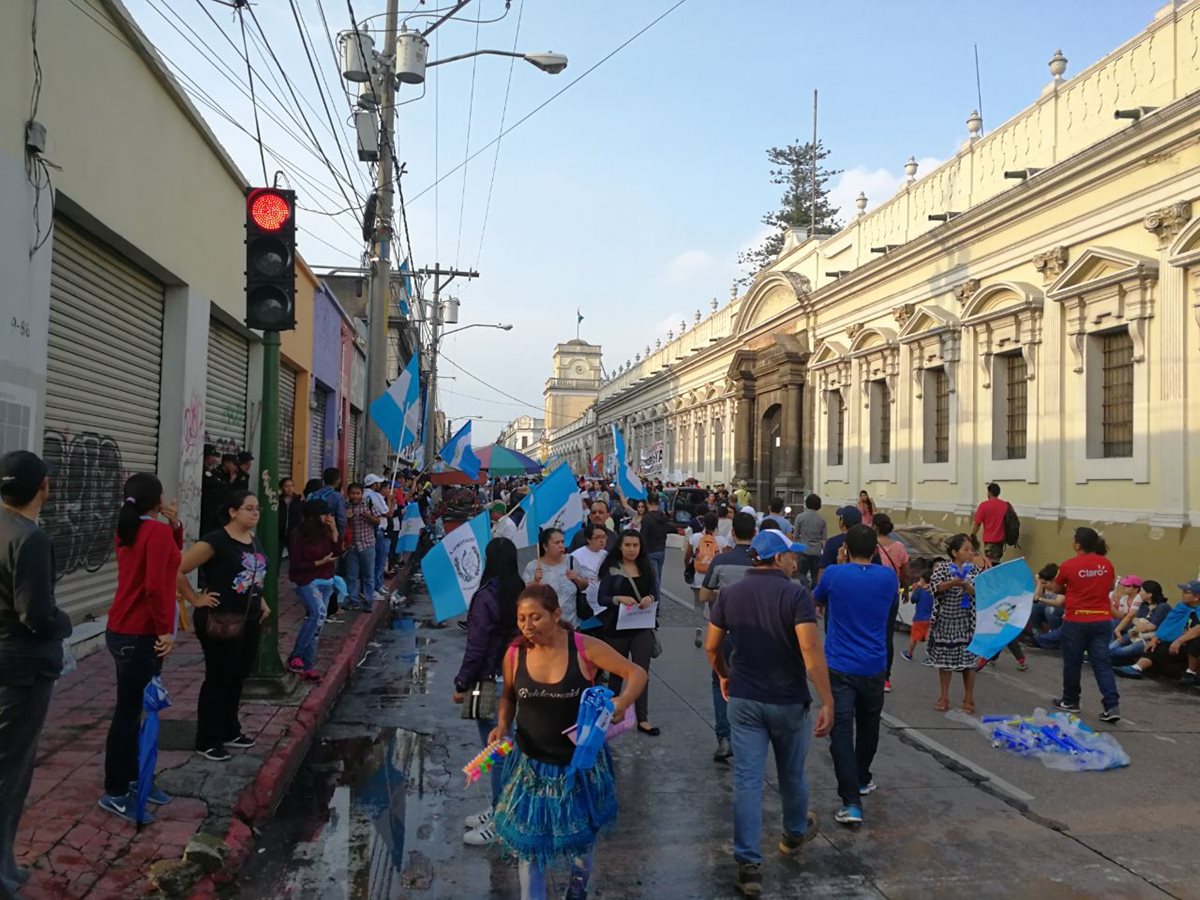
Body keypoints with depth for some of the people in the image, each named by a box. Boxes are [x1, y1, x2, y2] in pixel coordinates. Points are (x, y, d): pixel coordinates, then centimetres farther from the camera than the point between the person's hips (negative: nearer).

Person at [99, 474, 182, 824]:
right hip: (140, 634, -9)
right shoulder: (157, 531, -17)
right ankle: (115, 792, 6)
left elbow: (170, 556, 20)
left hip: (123, 630, 10)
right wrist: (166, 630, -18)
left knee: (133, 708, 16)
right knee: (129, 711, -2)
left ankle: (131, 778, 27)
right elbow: (155, 586, -24)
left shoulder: (129, 529, 11)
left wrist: (175, 525, 5)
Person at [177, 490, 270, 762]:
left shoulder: (254, 541, 8)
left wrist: (261, 600, 15)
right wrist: (196, 599, -14)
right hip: (221, 621, -8)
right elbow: (177, 570, -20)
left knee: (238, 677, 17)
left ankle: (230, 731, 32)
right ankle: (207, 741, 13)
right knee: (218, 679, 1)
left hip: (249, 620, 8)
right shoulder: (215, 542, -18)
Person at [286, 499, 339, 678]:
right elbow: (296, 565, -11)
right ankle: (295, 657, -16)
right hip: (306, 580, -7)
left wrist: (334, 530, -6)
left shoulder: (324, 531, 3)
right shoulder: (299, 534, -13)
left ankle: (307, 664, 15)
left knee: (317, 622, 7)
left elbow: (336, 551, 1)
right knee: (319, 612, -26)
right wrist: (320, 562, -19)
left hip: (325, 581, 7)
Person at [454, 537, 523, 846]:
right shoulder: (521, 593, 2)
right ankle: (499, 808, 31)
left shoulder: (487, 597, -20)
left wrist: (462, 684, -7)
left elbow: (476, 647, -18)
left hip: (491, 682, -8)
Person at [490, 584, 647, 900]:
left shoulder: (585, 648, -20)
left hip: (580, 761, -1)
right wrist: (502, 725, -12)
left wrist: (623, 702, -33)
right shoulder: (514, 654, -12)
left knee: (580, 832, 21)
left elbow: (636, 673, -14)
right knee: (528, 838, 5)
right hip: (532, 763, 1)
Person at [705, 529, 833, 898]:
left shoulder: (729, 594, -1)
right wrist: (827, 701, -21)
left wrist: (725, 677, 23)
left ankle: (749, 864, 1)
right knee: (792, 774, 21)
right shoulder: (796, 594, -15)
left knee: (747, 780, 4)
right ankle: (794, 833, 44)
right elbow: (811, 653, -24)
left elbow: (711, 647, 5)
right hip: (788, 701, -2)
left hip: (744, 699, 2)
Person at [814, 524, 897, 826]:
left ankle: (851, 802, -13)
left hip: (839, 667, -3)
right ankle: (861, 780, 41)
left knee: (841, 731, -5)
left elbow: (819, 598, 13)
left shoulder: (834, 574, -8)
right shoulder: (888, 577, -4)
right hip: (874, 667, 3)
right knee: (868, 726, 23)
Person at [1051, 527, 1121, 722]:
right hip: (1102, 620, 4)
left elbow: (1057, 588, 5)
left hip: (1076, 621, -3)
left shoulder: (1069, 565, -11)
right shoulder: (1106, 564, 1)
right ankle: (1112, 705, -5)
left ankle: (1070, 701, 24)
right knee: (1102, 663, 4)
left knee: (1072, 662, 11)